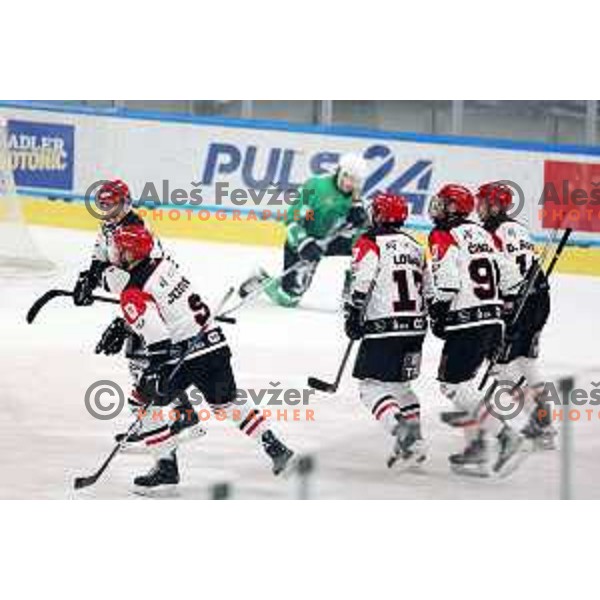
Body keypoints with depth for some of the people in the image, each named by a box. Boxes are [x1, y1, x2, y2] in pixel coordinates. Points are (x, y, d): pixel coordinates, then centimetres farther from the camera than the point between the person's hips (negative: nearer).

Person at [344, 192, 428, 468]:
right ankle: (413, 442, 16)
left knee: (372, 385, -2)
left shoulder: (370, 243, -4)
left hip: (385, 326, -7)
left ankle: (401, 428, -23)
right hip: (416, 326, 7)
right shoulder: (415, 248, 17)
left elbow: (361, 283, -16)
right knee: (399, 384, 21)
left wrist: (352, 317, -7)